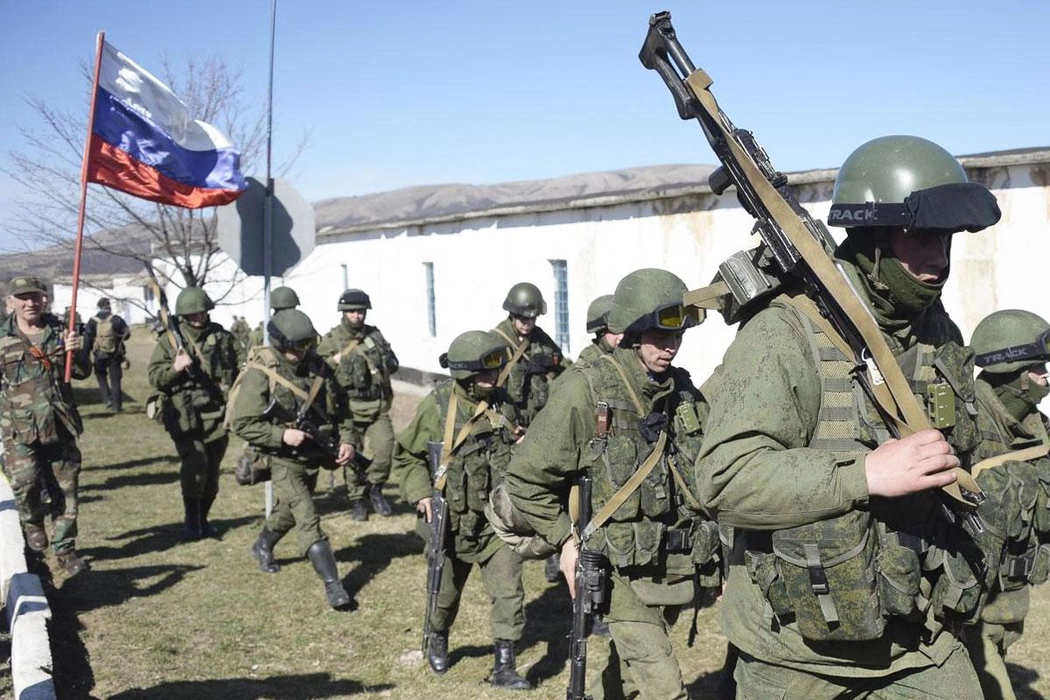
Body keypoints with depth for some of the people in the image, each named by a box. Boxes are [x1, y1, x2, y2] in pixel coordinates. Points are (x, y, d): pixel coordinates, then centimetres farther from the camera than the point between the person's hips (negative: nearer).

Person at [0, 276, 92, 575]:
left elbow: (83, 372, 7)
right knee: (25, 482, -19)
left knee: (65, 490, 6)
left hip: (59, 427, 2)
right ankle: (32, 522, 14)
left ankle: (64, 549, 20)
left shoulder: (59, 332, 6)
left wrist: (76, 351, -14)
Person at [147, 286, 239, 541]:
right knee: (195, 463, -18)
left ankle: (203, 518, 23)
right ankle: (191, 519, -2)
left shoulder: (221, 336, 10)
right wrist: (175, 368, -17)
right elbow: (154, 377, 0)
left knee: (212, 469, 7)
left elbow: (235, 370, 20)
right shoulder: (169, 340, 3)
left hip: (216, 413, 3)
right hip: (185, 413, -3)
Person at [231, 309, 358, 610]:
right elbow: (242, 423, -18)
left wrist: (347, 439, -6)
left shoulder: (317, 366, -2)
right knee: (308, 520, -14)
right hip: (284, 460, -6)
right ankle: (332, 585, -13)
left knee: (289, 510, 26)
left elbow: (340, 407, 8)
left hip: (313, 455, 6)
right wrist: (282, 435, -27)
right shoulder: (260, 374, -19)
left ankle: (262, 546, 53)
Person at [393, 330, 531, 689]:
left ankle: (504, 666, 3)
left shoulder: (501, 404, 0)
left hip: (497, 520, 2)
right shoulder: (437, 405, -11)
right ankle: (438, 640, 47)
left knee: (509, 591, -8)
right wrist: (421, 493, -14)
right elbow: (406, 455, -3)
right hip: (452, 521, -2)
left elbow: (516, 453, 18)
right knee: (446, 592, 17)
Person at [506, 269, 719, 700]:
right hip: (623, 573, -5)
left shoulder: (684, 391, 4)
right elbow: (525, 478, -5)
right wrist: (565, 539, -8)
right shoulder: (586, 392, -12)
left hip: (678, 570, 5)